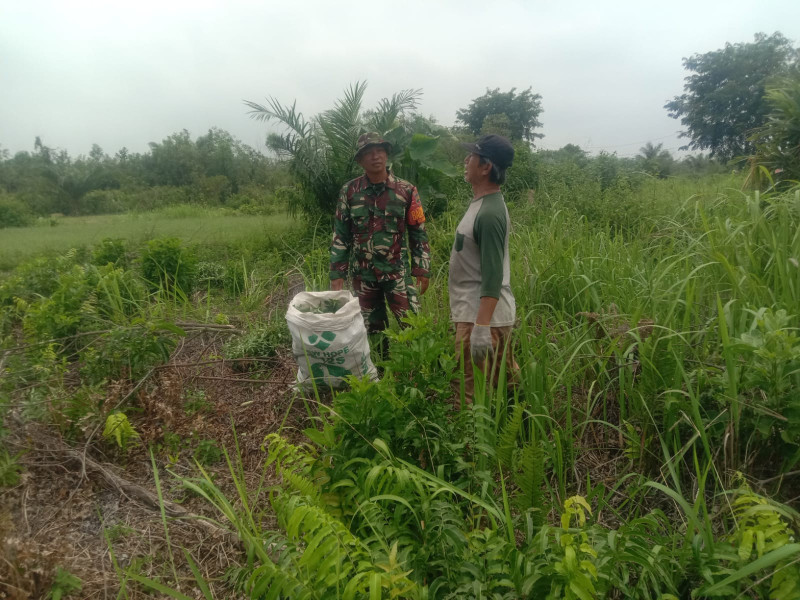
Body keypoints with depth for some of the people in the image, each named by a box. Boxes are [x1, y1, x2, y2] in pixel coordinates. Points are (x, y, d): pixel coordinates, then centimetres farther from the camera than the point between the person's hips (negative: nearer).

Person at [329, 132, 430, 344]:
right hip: (363, 274, 1)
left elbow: (418, 233, 2)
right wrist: (337, 273, -2)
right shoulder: (349, 191, 0)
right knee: (371, 330, 12)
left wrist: (423, 270, -3)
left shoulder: (406, 191, -2)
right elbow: (340, 235, 2)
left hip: (398, 272, -1)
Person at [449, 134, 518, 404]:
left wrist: (481, 326, -26)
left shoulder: (490, 213, -19)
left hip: (483, 316, -10)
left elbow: (493, 276, -24)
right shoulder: (481, 204, 12)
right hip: (474, 313, 10)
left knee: (478, 396, -1)